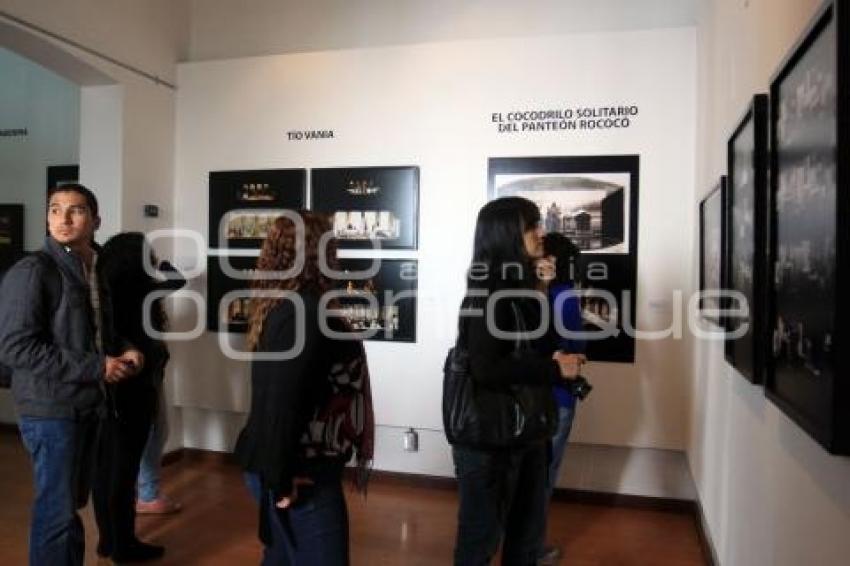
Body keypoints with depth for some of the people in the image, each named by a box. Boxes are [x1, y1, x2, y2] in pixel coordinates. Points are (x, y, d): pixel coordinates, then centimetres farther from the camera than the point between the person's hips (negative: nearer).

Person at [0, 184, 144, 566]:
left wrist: (123, 351, 0)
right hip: (50, 409, -7)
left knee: (73, 502, 20)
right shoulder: (31, 272, -14)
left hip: (87, 405, 7)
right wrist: (95, 367, -21)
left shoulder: (93, 271, 8)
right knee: (56, 509, 4)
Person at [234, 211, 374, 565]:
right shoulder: (304, 312, -22)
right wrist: (281, 478, -20)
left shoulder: (281, 306, 7)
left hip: (296, 467, 10)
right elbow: (282, 400, -27)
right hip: (301, 474, -9)